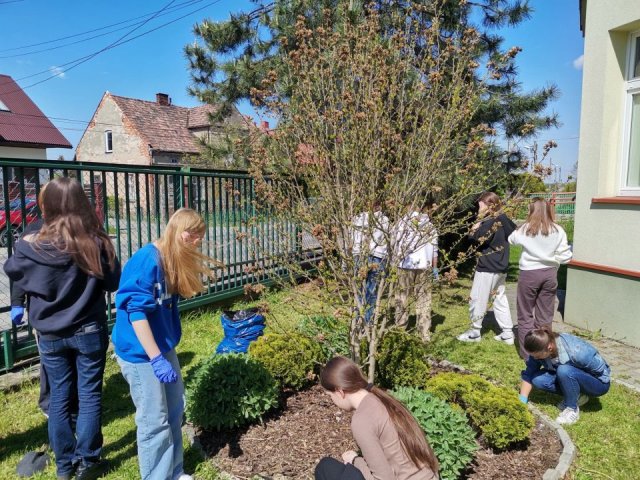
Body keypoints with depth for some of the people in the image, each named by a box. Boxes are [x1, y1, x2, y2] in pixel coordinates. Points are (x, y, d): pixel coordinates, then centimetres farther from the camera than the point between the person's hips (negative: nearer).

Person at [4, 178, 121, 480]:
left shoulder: (32, 247, -13)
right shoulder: (96, 243, -16)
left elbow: (11, 271, 9)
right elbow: (113, 283, -4)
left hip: (50, 335, 2)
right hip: (89, 333, -1)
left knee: (59, 397, 16)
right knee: (89, 395, 11)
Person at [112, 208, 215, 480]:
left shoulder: (173, 261, 3)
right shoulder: (147, 260, -23)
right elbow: (135, 311, -25)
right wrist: (156, 359, -25)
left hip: (164, 346, 9)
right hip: (140, 353, -9)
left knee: (175, 412, 19)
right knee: (154, 422, 5)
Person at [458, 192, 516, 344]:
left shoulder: (491, 222, -18)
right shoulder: (503, 219, 6)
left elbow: (475, 237, -22)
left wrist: (479, 222, -9)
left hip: (487, 268, -9)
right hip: (501, 266, 9)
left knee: (477, 299, 3)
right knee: (500, 299, 15)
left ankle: (475, 332, 13)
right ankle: (508, 333, 18)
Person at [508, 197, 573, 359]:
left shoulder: (525, 229, -8)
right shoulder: (557, 230, -4)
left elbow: (510, 240, 11)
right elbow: (565, 256, -4)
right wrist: (552, 260, 14)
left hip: (529, 273, -3)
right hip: (549, 273, 3)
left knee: (525, 315, 9)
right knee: (545, 315, 14)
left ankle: (528, 353, 13)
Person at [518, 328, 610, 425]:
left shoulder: (575, 352, -36)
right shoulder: (539, 349, -20)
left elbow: (600, 369, -22)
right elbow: (528, 375, -13)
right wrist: (522, 401, -20)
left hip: (599, 383, -6)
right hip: (572, 375, 6)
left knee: (564, 370, -35)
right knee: (537, 379, -18)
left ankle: (572, 409, -12)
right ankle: (576, 396, 3)